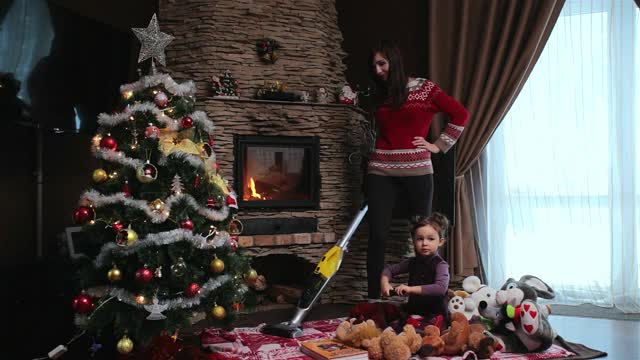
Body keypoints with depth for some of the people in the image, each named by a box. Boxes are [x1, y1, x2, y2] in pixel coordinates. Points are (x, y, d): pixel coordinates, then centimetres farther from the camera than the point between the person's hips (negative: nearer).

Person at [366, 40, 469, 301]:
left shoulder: (424, 89, 1)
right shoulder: (380, 95, 15)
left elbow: (461, 115, 2)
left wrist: (439, 145, 0)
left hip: (416, 171, -3)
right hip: (381, 172, 3)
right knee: (377, 235, -3)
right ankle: (373, 299, 1)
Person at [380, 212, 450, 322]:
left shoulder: (440, 265, -11)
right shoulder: (412, 262, 7)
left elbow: (441, 288, -28)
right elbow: (389, 270, 17)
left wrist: (411, 289, -30)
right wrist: (384, 283, -5)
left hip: (434, 315, -5)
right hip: (413, 311, 6)